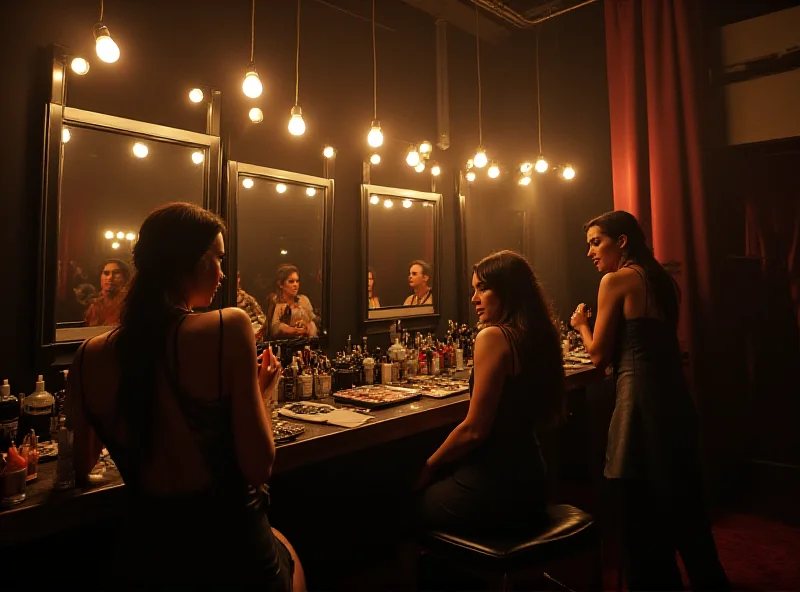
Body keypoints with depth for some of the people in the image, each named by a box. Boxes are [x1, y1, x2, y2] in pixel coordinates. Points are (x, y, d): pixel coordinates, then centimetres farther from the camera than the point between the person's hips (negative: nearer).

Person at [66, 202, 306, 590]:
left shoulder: (91, 357, -6)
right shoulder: (229, 328, -21)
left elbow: (81, 468, 9)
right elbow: (258, 468, -19)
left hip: (146, 554, 4)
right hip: (230, 555, -4)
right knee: (286, 551, 33)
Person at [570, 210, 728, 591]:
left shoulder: (616, 280, -10)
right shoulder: (663, 280, 13)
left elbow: (599, 355, -7)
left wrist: (581, 324, 10)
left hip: (641, 399, -8)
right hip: (675, 396, 9)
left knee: (642, 510, 7)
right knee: (682, 502, 21)